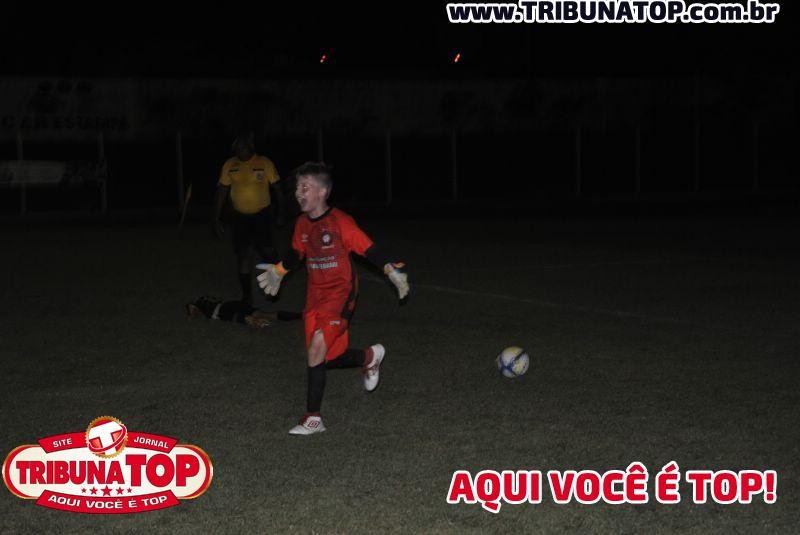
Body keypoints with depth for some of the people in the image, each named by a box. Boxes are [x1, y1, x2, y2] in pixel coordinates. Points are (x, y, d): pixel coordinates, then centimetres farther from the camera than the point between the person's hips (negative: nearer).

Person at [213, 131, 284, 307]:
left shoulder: (265, 163, -7)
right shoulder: (229, 165, -1)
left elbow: (277, 188, -1)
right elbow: (222, 192, 5)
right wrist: (216, 219, 4)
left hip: (262, 215, -2)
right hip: (240, 217, 2)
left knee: (267, 252, 1)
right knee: (243, 256, -1)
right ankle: (246, 295, 9)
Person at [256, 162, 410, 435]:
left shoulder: (340, 222, -15)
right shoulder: (302, 223, 5)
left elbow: (368, 249, -12)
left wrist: (392, 272, -18)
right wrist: (277, 271, 32)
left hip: (340, 293, -7)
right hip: (315, 294, 7)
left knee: (316, 350, -20)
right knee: (325, 359, 8)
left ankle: (313, 417, -12)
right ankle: (370, 356, 38)